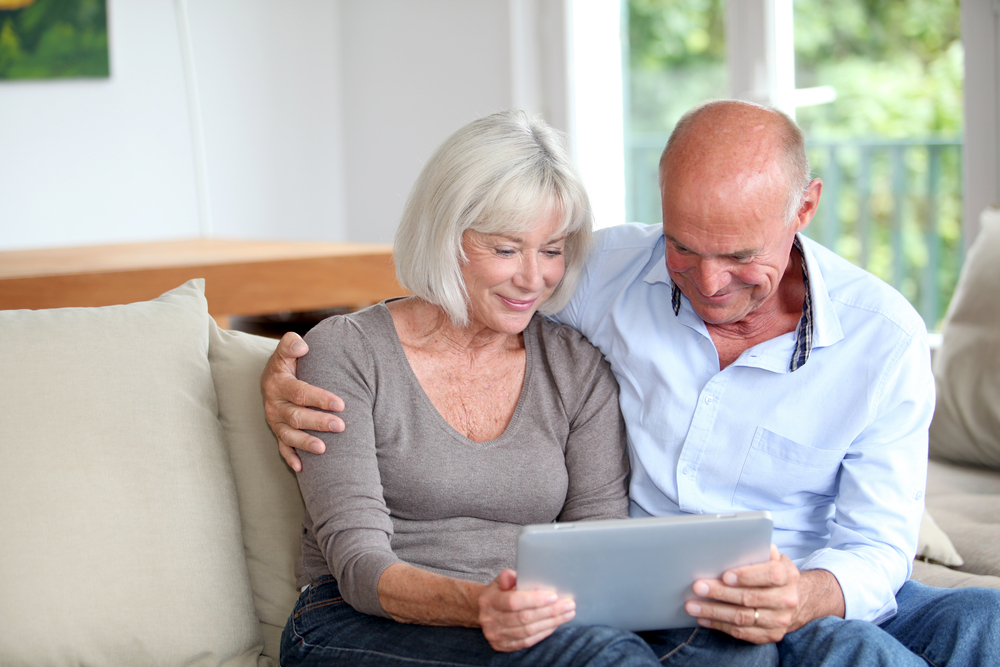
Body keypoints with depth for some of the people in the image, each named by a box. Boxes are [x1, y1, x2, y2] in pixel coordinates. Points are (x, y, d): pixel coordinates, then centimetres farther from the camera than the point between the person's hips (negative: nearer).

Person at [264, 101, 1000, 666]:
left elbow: (877, 545, -7)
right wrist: (291, 367, -9)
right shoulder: (607, 271, -1)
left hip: (824, 591, 2)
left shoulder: (884, 338, -5)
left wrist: (804, 598, -32)